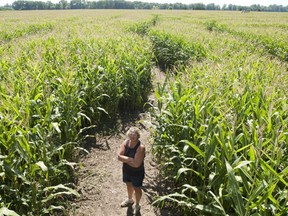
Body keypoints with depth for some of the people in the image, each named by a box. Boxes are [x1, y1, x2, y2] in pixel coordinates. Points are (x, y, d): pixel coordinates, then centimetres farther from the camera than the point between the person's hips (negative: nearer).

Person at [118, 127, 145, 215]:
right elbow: (119, 157, -18)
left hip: (137, 173, -5)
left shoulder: (141, 147, -30)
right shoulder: (125, 142, -13)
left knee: (137, 189, 17)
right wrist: (130, 159, -29)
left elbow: (136, 164, -33)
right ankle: (130, 200, 57)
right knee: (129, 185, 29)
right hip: (126, 170, 6)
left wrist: (125, 159, -21)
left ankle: (137, 205, 43)